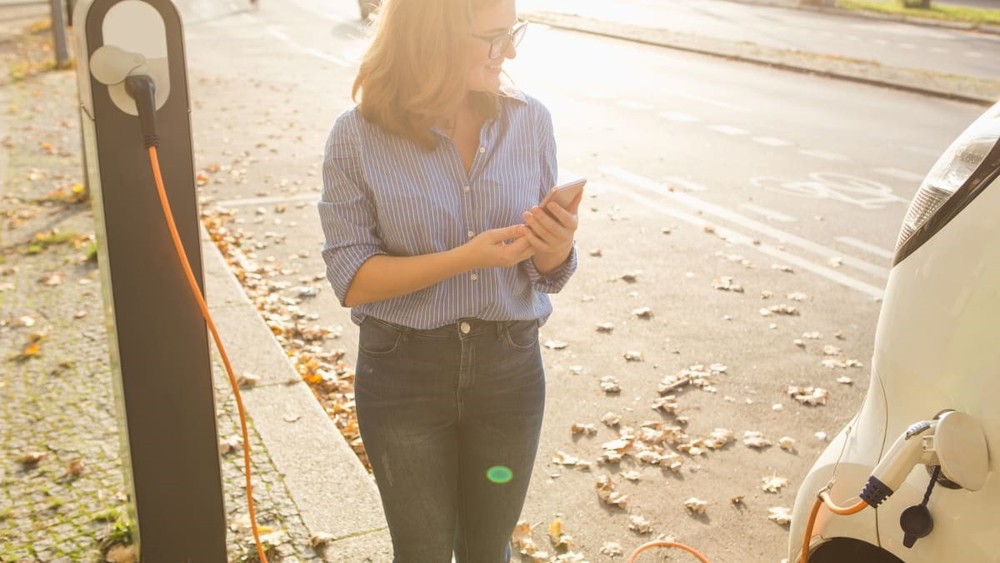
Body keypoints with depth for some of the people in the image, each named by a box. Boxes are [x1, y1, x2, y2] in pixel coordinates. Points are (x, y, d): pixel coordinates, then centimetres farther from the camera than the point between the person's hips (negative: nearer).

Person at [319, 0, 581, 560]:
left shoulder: (531, 120, -7)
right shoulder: (358, 137, -14)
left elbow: (546, 274, 1)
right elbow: (352, 278, -13)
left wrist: (557, 249, -23)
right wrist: (463, 258, -26)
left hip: (509, 368, 2)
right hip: (404, 373, -2)